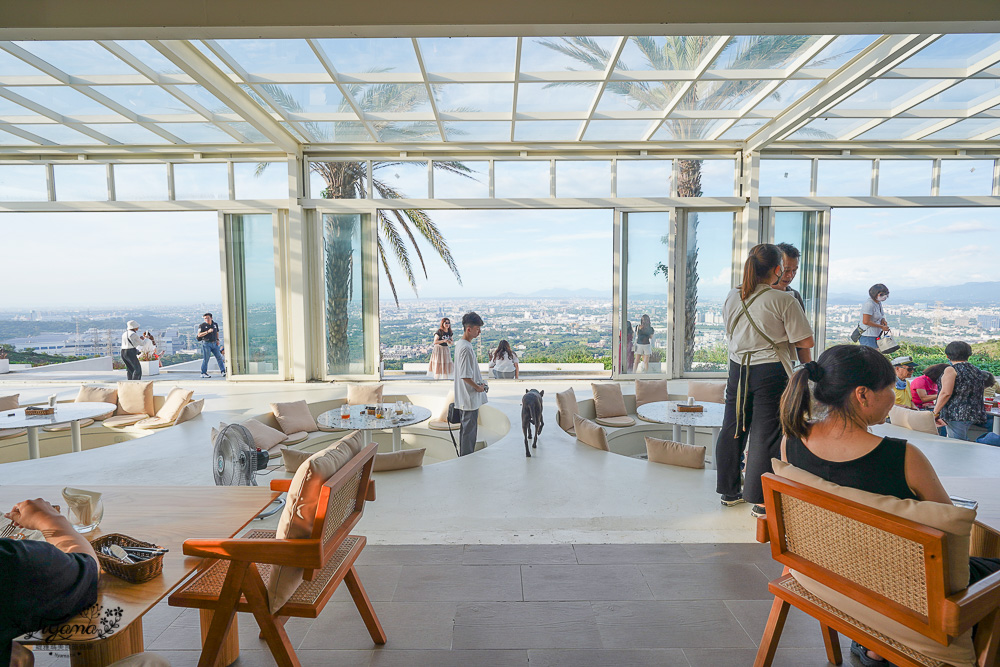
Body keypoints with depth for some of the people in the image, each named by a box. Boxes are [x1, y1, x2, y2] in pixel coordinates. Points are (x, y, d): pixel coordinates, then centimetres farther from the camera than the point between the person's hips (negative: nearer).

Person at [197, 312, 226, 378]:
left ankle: (223, 371, 5)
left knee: (219, 357, 2)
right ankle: (203, 373, 5)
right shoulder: (202, 325, -4)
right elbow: (199, 335, -11)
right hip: (206, 343, -5)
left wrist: (217, 340, 9)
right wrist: (207, 331, -21)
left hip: (214, 343, 5)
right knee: (206, 358, -4)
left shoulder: (215, 324, 11)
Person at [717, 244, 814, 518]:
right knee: (765, 434, 2)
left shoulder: (732, 297, 4)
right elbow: (805, 342, -10)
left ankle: (729, 491, 25)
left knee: (733, 429, 13)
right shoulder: (784, 300, -12)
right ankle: (761, 501, 9)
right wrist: (807, 365, 10)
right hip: (770, 372, -5)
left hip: (738, 369, 5)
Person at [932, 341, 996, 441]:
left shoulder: (951, 370, -11)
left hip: (956, 414, -8)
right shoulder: (977, 371, 13)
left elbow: (946, 393, -19)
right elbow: (982, 393, 20)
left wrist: (935, 412, -15)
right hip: (974, 414, 8)